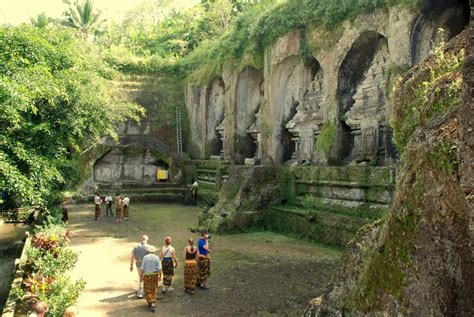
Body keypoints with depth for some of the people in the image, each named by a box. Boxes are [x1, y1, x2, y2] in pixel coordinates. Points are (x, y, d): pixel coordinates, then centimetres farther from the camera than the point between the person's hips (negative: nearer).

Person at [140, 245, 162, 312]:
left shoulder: (145, 257, -8)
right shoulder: (157, 258, -4)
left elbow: (142, 268, -9)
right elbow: (159, 269, -8)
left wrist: (141, 276, 0)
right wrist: (160, 276, 2)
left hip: (146, 276, -2)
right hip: (154, 275, 2)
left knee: (147, 290, 10)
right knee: (153, 290, 15)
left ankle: (150, 303, 0)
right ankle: (153, 303, 6)